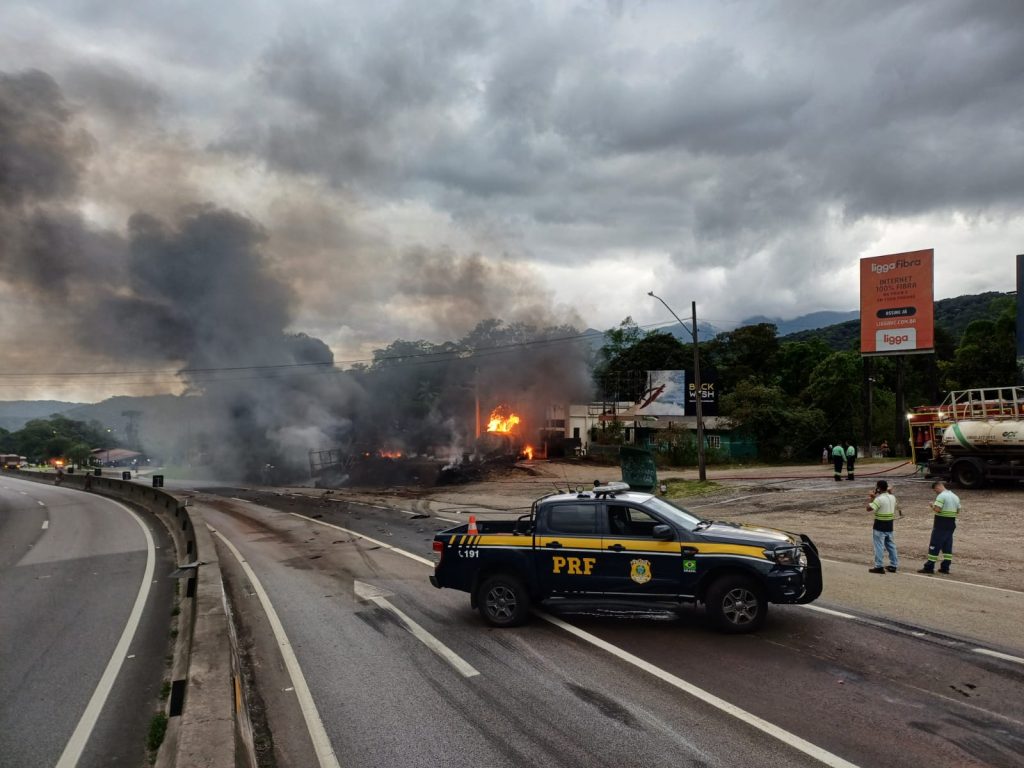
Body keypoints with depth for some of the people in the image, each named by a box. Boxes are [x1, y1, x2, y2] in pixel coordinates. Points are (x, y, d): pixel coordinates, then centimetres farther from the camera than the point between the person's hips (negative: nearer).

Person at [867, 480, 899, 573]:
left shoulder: (879, 499, -20)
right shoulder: (892, 497, 5)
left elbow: (869, 508, -25)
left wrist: (870, 498, -9)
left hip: (880, 526, -7)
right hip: (889, 525, 7)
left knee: (879, 546, -2)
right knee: (891, 545, 15)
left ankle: (879, 567, 0)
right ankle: (894, 565, 21)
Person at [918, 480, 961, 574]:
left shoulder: (941, 496, -15)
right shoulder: (955, 496, 13)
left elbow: (937, 509, -23)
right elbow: (958, 511, 17)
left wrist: (932, 505, -5)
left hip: (941, 523, -8)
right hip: (951, 523, 8)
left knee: (935, 545, -4)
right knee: (947, 545, 11)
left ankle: (929, 567, -2)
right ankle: (945, 567, 13)